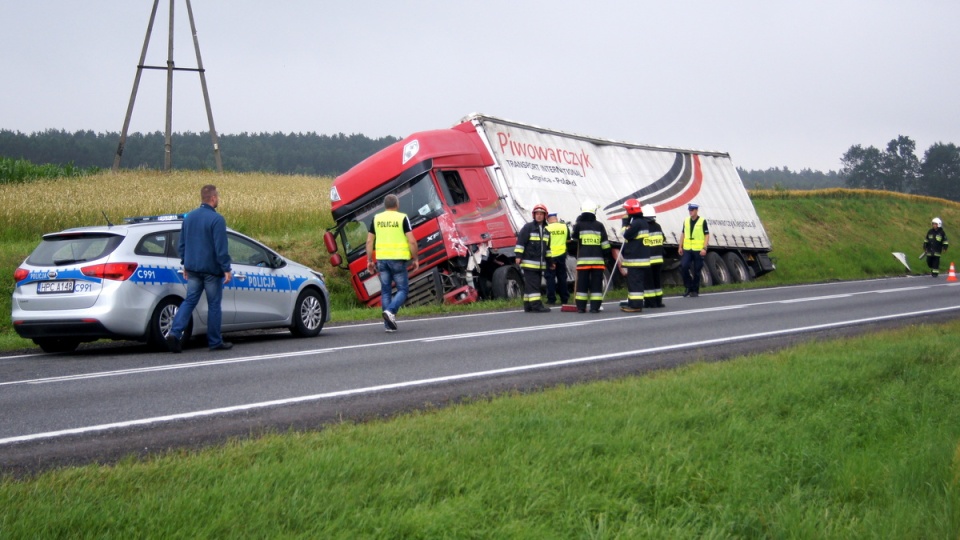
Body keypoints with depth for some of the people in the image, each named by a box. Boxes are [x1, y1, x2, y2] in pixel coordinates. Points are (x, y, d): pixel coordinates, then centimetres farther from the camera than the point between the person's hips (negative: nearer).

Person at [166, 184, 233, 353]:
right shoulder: (217, 219, -14)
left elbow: (181, 244, 14)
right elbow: (221, 248, -17)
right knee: (214, 305, 5)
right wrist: (227, 269, -11)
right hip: (212, 269, -6)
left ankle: (174, 333, -9)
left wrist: (185, 264, 22)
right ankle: (215, 342, 11)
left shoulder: (189, 217, 8)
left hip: (193, 268, 6)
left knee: (189, 301, 9)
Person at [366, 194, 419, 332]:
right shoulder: (402, 218, -4)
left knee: (386, 291, 9)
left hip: (381, 259, 4)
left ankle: (388, 324, 7)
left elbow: (369, 241, 6)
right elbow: (411, 241, -9)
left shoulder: (376, 218, 7)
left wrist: (370, 260, 13)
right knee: (403, 289, 6)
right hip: (398, 259, -4)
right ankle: (391, 311, -19)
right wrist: (415, 259, 1)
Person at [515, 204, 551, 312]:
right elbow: (520, 242, -9)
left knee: (532, 285, 9)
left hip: (540, 264, 7)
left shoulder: (546, 230, 16)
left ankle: (528, 306, 13)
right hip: (529, 262, -7)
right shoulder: (528, 227, -5)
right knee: (532, 284, -10)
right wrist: (518, 256, -16)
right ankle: (536, 305, -15)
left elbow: (547, 247, 23)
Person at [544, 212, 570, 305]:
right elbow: (568, 239, 15)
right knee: (562, 277, 12)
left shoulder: (547, 228, -11)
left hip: (550, 256, -4)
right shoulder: (565, 227, 1)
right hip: (561, 255, 4)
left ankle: (551, 298, -1)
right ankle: (564, 298, 14)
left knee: (550, 277, 2)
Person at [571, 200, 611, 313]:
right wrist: (606, 255, 15)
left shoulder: (579, 225, 0)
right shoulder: (599, 225, 3)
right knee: (596, 284, 3)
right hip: (597, 260, 0)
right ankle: (595, 307, -1)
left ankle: (581, 307, 2)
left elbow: (573, 240, 9)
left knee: (582, 284, 4)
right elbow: (605, 245, 5)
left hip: (583, 260, 0)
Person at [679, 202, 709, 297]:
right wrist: (680, 247, 11)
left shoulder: (702, 221, -3)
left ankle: (695, 290, 12)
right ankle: (689, 287, 4)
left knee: (696, 271, 2)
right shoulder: (686, 221, 10)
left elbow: (707, 235, -4)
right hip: (687, 250, 4)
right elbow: (683, 234, 17)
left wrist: (704, 248, -13)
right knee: (683, 267, -12)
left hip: (698, 250, -3)